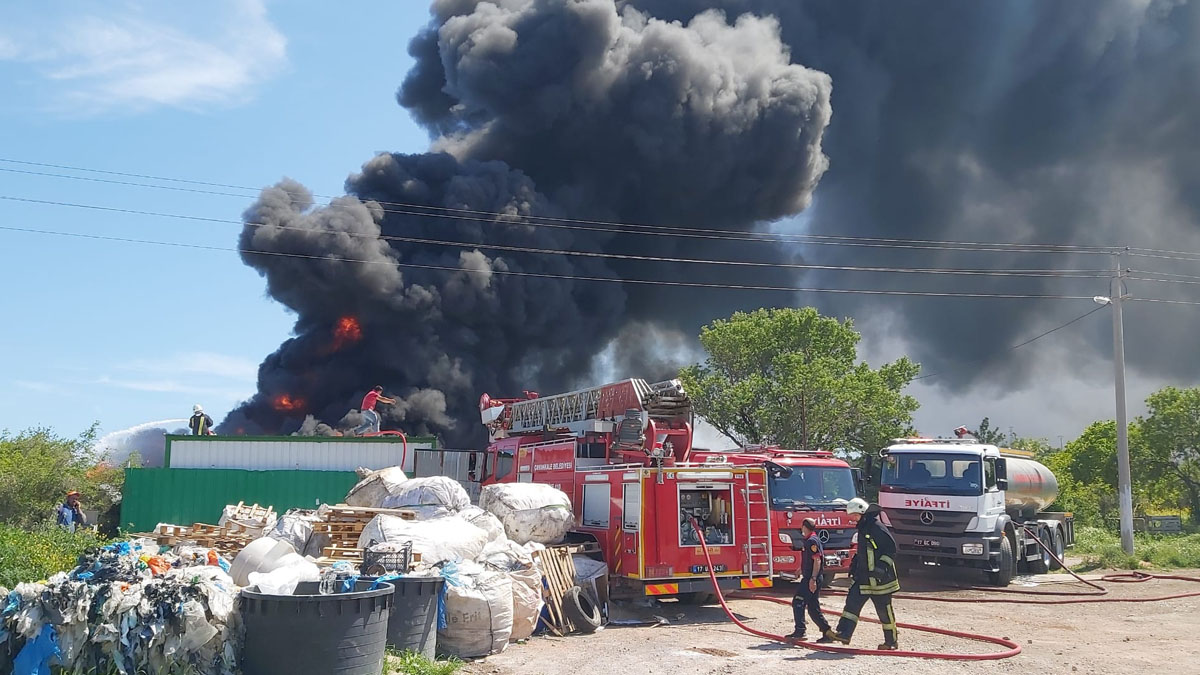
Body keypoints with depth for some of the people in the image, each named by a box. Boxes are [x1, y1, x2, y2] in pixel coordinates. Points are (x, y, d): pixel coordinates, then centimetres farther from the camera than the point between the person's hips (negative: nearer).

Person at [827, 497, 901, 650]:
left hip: (880, 579, -9)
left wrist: (883, 565, -25)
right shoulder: (863, 528, 13)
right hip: (864, 577, 9)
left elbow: (891, 547, -19)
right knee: (852, 602, -2)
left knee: (884, 609, 3)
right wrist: (854, 564, 22)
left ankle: (892, 642, 16)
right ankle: (844, 634, -5)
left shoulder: (876, 527, -16)